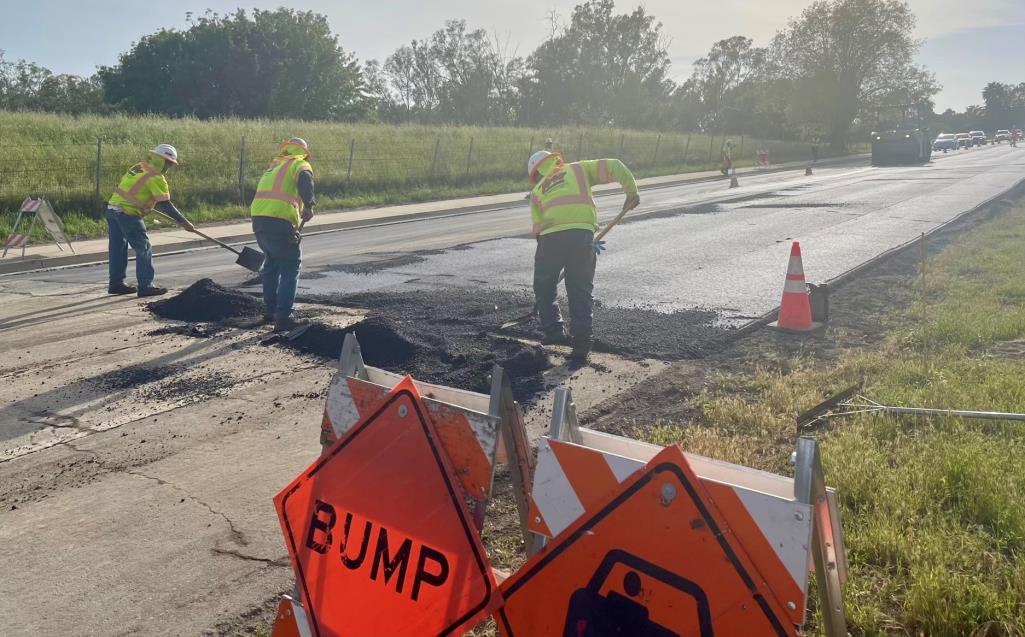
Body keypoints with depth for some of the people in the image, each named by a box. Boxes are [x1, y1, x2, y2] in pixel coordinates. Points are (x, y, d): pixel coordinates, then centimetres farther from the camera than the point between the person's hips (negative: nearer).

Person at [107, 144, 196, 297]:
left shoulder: (139, 167, 16)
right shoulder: (156, 178, -10)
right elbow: (166, 205, -12)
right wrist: (184, 222, -6)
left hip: (113, 207, 9)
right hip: (128, 213, -9)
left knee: (118, 248, 15)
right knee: (143, 249, -1)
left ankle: (116, 283, 23)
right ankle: (145, 286, 0)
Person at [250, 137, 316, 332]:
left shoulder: (273, 168, 29)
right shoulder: (300, 164, 6)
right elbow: (305, 180, -18)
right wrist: (308, 205, -24)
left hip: (258, 220, 7)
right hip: (280, 222, -7)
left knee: (272, 264, 25)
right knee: (290, 268, 1)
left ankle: (269, 311, 31)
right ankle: (283, 318, -4)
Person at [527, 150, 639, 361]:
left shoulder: (537, 191, 26)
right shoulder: (579, 169, 24)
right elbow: (614, 167, 11)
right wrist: (632, 192, 21)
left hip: (550, 237, 0)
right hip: (581, 234, 0)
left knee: (544, 288, 23)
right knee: (581, 293, 12)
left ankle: (554, 332, 17)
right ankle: (581, 345, 13)